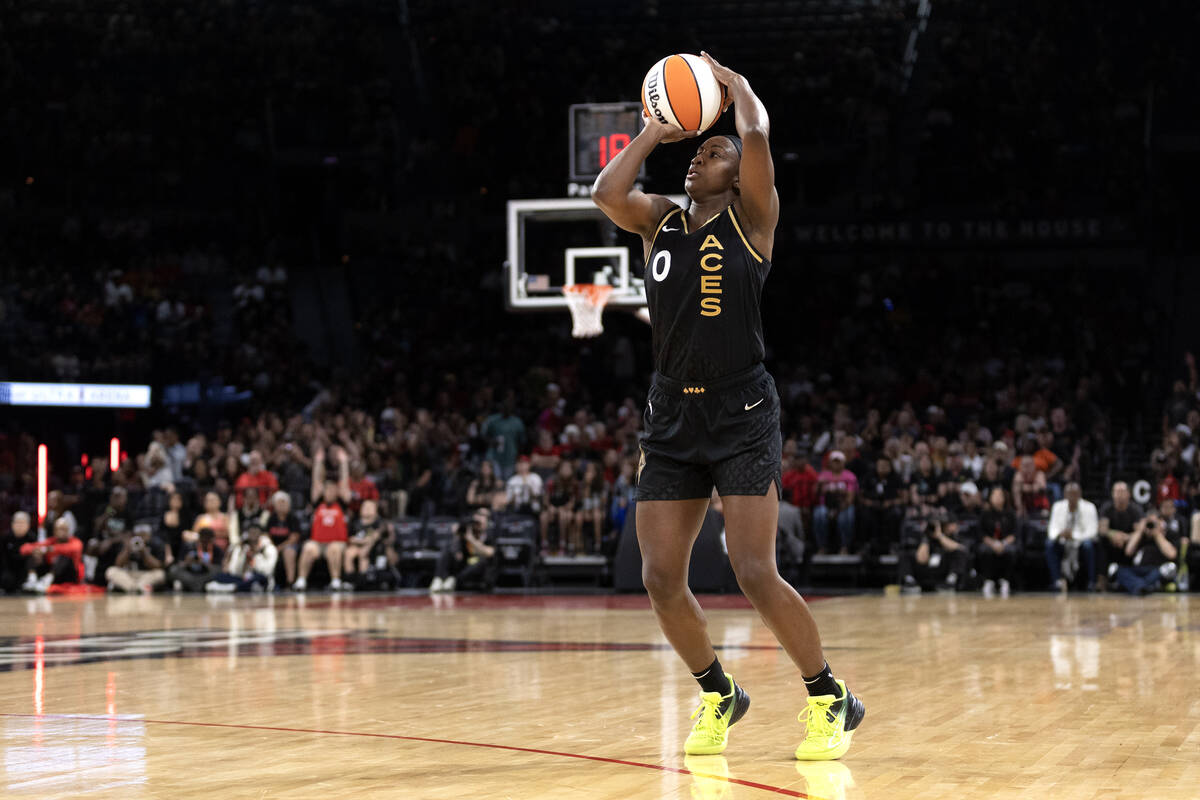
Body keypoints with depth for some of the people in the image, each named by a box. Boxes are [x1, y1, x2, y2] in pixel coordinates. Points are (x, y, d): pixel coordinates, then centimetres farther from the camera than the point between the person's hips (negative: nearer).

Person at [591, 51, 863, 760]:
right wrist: (653, 134, 7)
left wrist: (735, 83, 3)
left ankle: (832, 700, 4)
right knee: (661, 579, 1)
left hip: (742, 416, -5)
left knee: (756, 574, -12)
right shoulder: (660, 221, 15)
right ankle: (718, 693, 23)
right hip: (672, 418, 5)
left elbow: (758, 136, -14)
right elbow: (606, 192, -3)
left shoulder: (751, 217, 1)